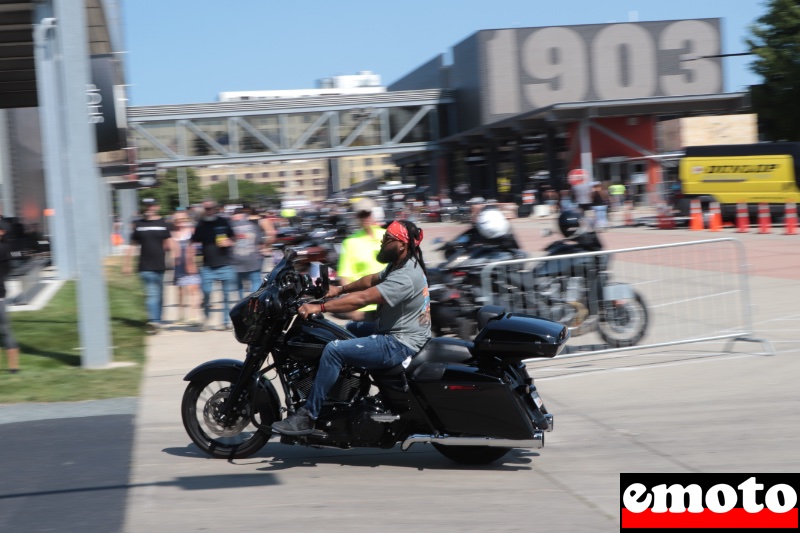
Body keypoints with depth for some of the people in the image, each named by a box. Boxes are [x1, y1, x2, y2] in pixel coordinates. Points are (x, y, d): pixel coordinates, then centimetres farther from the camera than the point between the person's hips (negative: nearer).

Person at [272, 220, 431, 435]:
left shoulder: (405, 276, -25)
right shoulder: (400, 264, 7)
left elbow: (363, 298, -31)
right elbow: (372, 280, 20)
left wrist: (319, 307, -32)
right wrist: (340, 290, 8)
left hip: (400, 344, -11)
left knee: (334, 350, -21)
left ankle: (307, 417, -16)